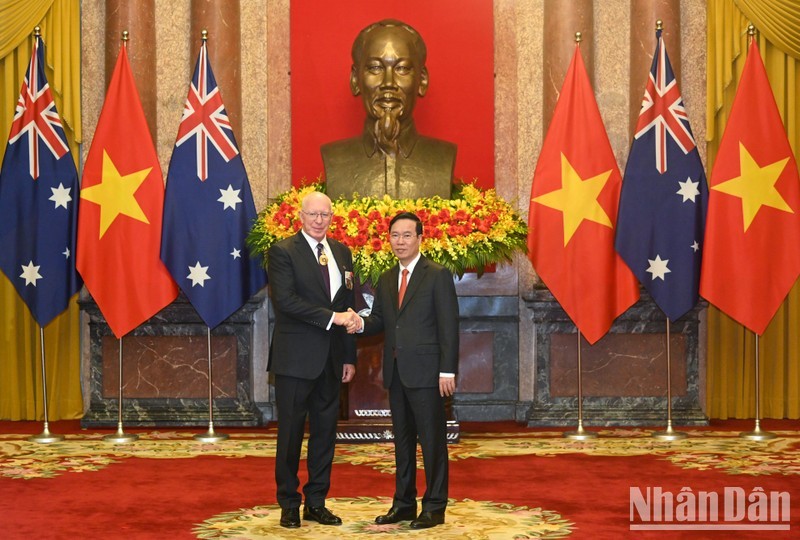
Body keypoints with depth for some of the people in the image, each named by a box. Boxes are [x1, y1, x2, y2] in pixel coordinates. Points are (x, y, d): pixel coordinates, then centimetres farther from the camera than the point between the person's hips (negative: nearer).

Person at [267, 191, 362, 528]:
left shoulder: (341, 253, 12)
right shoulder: (283, 252, -6)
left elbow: (348, 307, 14)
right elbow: (285, 300, -18)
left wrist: (349, 356, 11)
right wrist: (331, 317, -20)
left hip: (331, 359, 6)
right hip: (295, 358, -5)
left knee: (325, 432, 10)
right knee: (291, 432, 3)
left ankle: (316, 503, 21)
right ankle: (289, 504, 14)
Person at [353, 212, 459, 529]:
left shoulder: (438, 276, -4)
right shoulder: (386, 280, 15)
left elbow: (448, 327, -8)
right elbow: (379, 320, 14)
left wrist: (447, 371, -14)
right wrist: (361, 324, -10)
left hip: (426, 372, -6)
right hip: (395, 372, 6)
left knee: (432, 440, 0)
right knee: (402, 440, 12)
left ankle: (434, 507, 8)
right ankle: (404, 503, 21)